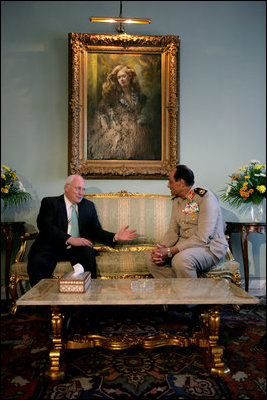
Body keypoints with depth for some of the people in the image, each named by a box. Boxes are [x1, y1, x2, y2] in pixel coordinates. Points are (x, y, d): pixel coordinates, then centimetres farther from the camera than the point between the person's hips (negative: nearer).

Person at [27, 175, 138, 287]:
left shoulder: (89, 206, 15)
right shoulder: (50, 202, 3)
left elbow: (96, 231, 10)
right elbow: (45, 225, -14)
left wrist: (115, 237, -9)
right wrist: (69, 239, -26)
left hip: (77, 248, 2)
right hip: (52, 247, -2)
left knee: (88, 252, -30)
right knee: (37, 260, -31)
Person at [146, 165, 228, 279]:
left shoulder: (206, 197, -16)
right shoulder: (177, 200, 10)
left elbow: (202, 238, -24)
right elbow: (173, 231, 8)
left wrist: (170, 251, -27)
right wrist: (162, 249, -14)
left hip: (210, 247, -7)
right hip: (185, 245, 7)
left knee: (180, 260, -35)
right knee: (151, 259, -10)